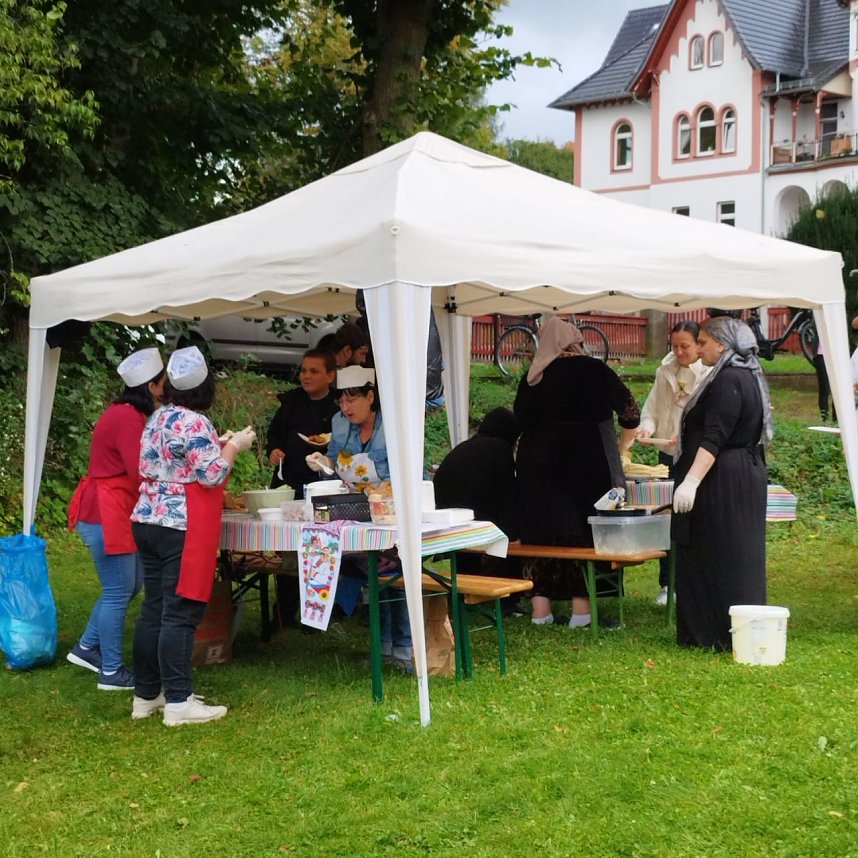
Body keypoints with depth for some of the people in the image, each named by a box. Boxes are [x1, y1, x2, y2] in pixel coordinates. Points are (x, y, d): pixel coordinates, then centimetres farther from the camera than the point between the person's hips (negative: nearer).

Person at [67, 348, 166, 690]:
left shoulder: (127, 413, 12)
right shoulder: (128, 418, -19)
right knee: (118, 592, -3)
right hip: (106, 514, -10)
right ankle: (111, 672, 6)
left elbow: (136, 464, 10)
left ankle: (86, 648, 28)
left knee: (130, 584, 17)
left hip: (114, 511, 10)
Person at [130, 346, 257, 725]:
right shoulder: (194, 423, -14)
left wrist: (217, 444, 20)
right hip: (183, 529, -9)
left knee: (153, 610, 11)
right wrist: (233, 446, -2)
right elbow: (212, 475, -16)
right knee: (180, 615, -7)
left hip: (148, 521, 9)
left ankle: (146, 695, 17)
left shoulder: (159, 417, 13)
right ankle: (179, 702, -5)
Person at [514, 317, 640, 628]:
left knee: (541, 531, 8)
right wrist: (622, 447, 20)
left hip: (537, 465, 3)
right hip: (588, 463, -3)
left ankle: (540, 607, 7)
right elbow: (630, 410, 4)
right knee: (584, 529, 4)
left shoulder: (531, 377, 7)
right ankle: (581, 606, 2)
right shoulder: (593, 369, 0)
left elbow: (520, 419, 13)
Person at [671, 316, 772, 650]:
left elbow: (714, 438, -26)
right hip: (747, 475, 11)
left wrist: (692, 481, -31)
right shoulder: (748, 377, 15)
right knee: (738, 557, 12)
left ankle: (725, 635, -3)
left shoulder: (728, 380, -17)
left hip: (722, 481, -11)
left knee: (716, 557, -6)